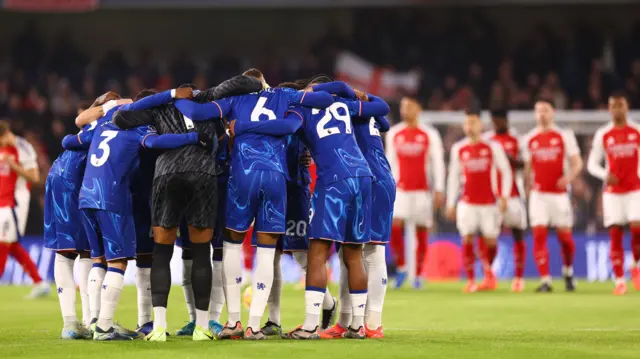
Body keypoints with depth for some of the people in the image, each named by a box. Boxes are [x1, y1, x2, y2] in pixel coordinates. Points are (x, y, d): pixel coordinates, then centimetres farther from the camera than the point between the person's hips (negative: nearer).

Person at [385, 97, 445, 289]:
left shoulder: (430, 135, 0)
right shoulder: (393, 133, 8)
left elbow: (438, 164, 0)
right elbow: (390, 163, 14)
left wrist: (439, 190, -7)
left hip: (422, 190, -2)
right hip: (400, 189, 2)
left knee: (422, 232, 0)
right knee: (394, 226, -16)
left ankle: (419, 275, 10)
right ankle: (401, 267, 0)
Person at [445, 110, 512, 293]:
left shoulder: (492, 147, -1)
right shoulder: (458, 149, 6)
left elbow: (506, 171, 2)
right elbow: (453, 177, 12)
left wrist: (504, 196, -7)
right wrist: (450, 204, 9)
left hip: (489, 202, -1)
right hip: (467, 203, 1)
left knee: (491, 242, -1)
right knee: (467, 240, -10)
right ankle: (470, 280, -7)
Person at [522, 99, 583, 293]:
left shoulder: (564, 136, 2)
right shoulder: (529, 139, 8)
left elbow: (577, 163, 0)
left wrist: (569, 177, -20)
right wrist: (527, 187, 10)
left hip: (560, 193, -1)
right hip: (539, 194, 1)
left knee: (565, 236, 1)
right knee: (539, 235, -11)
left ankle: (568, 272, 27)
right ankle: (545, 280, -12)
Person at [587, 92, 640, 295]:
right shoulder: (603, 135, 4)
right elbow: (592, 164, 5)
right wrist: (605, 175, -13)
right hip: (612, 191, 1)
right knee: (615, 234, -4)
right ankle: (619, 280, 1)